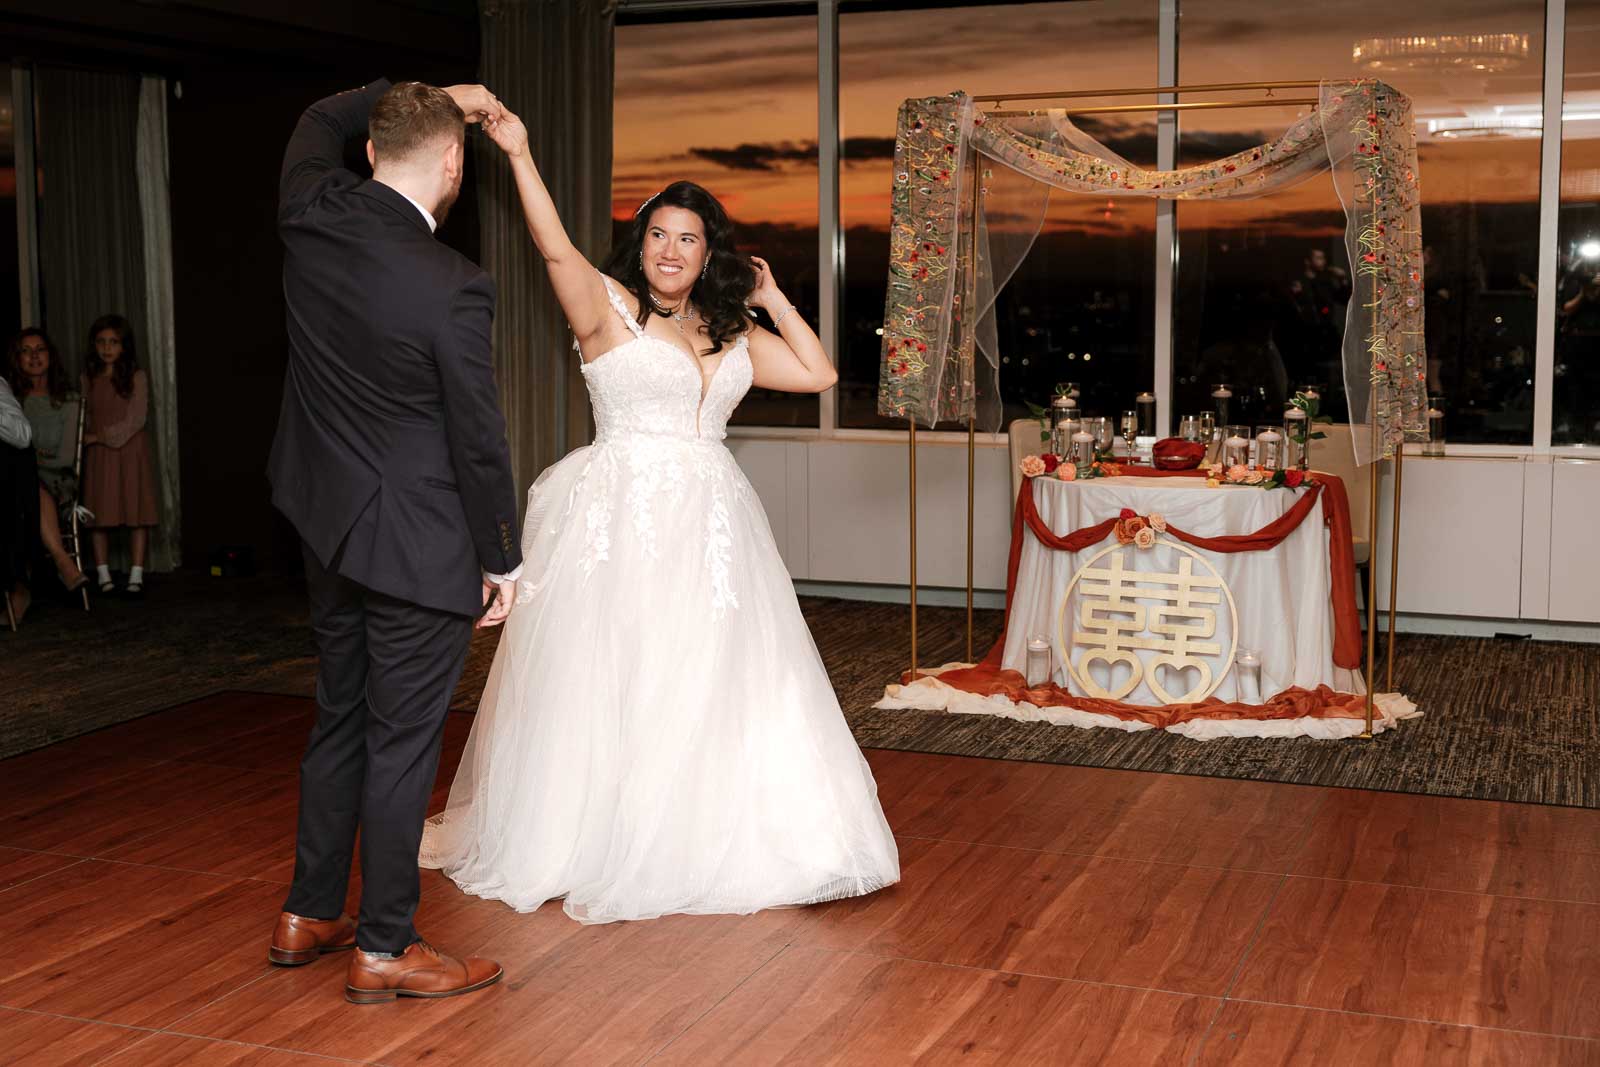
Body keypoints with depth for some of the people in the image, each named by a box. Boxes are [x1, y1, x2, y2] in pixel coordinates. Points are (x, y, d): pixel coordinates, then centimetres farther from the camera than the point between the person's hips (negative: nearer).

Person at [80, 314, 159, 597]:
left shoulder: (136, 378, -1)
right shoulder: (88, 380, 9)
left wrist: (102, 436, -11)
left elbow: (135, 420, -8)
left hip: (130, 450, -2)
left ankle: (136, 576, -4)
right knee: (99, 513, -1)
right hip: (98, 455, 3)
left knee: (137, 513, -4)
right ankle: (103, 574, 5)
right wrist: (86, 438, -6)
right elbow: (84, 417, 11)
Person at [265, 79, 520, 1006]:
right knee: (404, 740, 3)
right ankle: (385, 948, 14)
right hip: (418, 544, -7)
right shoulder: (453, 287, -23)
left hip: (331, 527, 7)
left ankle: (309, 914, 32)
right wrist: (501, 560, -3)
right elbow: (479, 440, -15)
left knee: (341, 719, 20)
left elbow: (319, 122, 20)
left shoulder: (312, 215, -5)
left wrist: (428, 98, 19)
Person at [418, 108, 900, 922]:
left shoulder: (731, 334, 15)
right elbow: (555, 248, -18)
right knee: (610, 687, 2)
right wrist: (519, 155, -28)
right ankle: (597, 853, 17)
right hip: (623, 522, -5)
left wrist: (772, 298, 13)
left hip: (709, 528, 5)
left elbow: (819, 373, 13)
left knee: (714, 688, 9)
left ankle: (712, 851, 22)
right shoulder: (607, 306, -1)